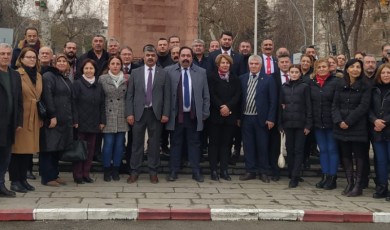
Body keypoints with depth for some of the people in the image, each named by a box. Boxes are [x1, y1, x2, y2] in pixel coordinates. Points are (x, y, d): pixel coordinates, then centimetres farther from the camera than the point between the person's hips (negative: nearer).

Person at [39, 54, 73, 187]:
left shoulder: (67, 80, 21)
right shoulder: (49, 76, -5)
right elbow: (47, 97, -15)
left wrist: (71, 118, 12)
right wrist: (52, 116, -21)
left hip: (64, 120, 8)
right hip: (51, 119, -8)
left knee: (58, 148, 10)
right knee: (49, 148, -4)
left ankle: (54, 175, 18)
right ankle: (47, 177, 1)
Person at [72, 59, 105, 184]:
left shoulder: (98, 86, 12)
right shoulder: (77, 84, -3)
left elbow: (102, 105, 12)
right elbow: (73, 103, -8)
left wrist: (102, 121, 5)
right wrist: (75, 121, -14)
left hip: (94, 124, 4)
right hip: (81, 122, -4)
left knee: (90, 149, 7)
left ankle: (86, 174, 16)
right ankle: (78, 175, 9)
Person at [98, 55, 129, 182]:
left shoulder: (126, 79, 7)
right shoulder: (102, 79, 1)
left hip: (122, 117, 2)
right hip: (108, 116, -2)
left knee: (119, 144, 5)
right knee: (108, 144, -4)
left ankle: (116, 170, 16)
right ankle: (107, 171, 8)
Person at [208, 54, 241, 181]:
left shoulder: (235, 78, 12)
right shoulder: (212, 78, 4)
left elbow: (237, 95, 1)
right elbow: (212, 95, -6)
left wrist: (228, 106, -14)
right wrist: (221, 108, -16)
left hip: (231, 115, 3)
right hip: (215, 114, -2)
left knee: (226, 143, 4)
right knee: (214, 142, 0)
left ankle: (224, 170, 9)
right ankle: (214, 170, 4)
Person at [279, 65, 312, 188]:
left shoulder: (305, 87, 0)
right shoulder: (284, 87, 9)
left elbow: (308, 106, -2)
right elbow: (280, 106, 9)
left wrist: (308, 125, -7)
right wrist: (280, 124, 4)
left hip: (300, 123, -3)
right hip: (288, 123, 3)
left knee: (298, 150, -2)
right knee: (290, 150, 8)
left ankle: (295, 177, -2)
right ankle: (291, 174, 18)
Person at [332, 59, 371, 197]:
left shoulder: (365, 87, 0)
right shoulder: (340, 85, 10)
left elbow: (363, 107, -9)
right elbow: (335, 105, 5)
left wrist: (348, 121, -16)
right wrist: (339, 121, -11)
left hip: (358, 127, -3)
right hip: (341, 127, 3)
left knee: (359, 156, 1)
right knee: (345, 155, 6)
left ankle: (358, 185, 6)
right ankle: (349, 183, 14)